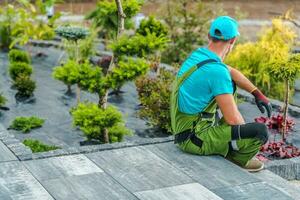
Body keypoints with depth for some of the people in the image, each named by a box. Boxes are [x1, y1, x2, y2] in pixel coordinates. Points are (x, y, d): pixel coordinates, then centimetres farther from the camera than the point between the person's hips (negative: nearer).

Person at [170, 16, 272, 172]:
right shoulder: (217, 71, -24)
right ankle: (234, 159, 11)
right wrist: (246, 131, 0)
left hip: (183, 130, 10)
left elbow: (232, 72, 23)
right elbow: (233, 119, -23)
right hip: (195, 140, -10)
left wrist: (258, 93, 16)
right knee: (261, 131, -19)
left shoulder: (197, 54, 5)